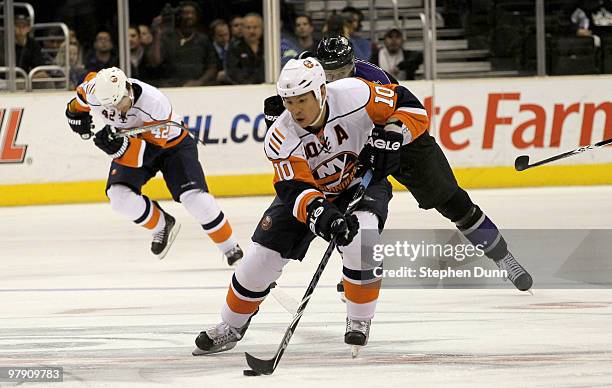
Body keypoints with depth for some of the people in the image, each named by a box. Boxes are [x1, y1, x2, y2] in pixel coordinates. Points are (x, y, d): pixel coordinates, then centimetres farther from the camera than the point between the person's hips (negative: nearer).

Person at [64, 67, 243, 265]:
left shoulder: (155, 103, -38)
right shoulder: (93, 91, -26)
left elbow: (150, 150, -37)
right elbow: (90, 78, 1)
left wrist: (120, 147, -52)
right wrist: (76, 112, 8)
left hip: (171, 143, -4)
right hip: (129, 145, 4)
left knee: (194, 197, -19)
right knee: (119, 196, -19)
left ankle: (230, 247, 0)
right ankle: (162, 225, 9)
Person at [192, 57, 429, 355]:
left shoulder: (354, 94, -29)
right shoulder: (280, 138, -26)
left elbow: (410, 107, -17)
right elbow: (296, 189, -34)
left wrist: (389, 137, -33)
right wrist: (320, 213, -54)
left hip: (362, 182, -1)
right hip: (309, 191, 1)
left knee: (360, 239, -32)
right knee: (262, 256, -4)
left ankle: (359, 320, -10)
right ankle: (231, 327, 21)